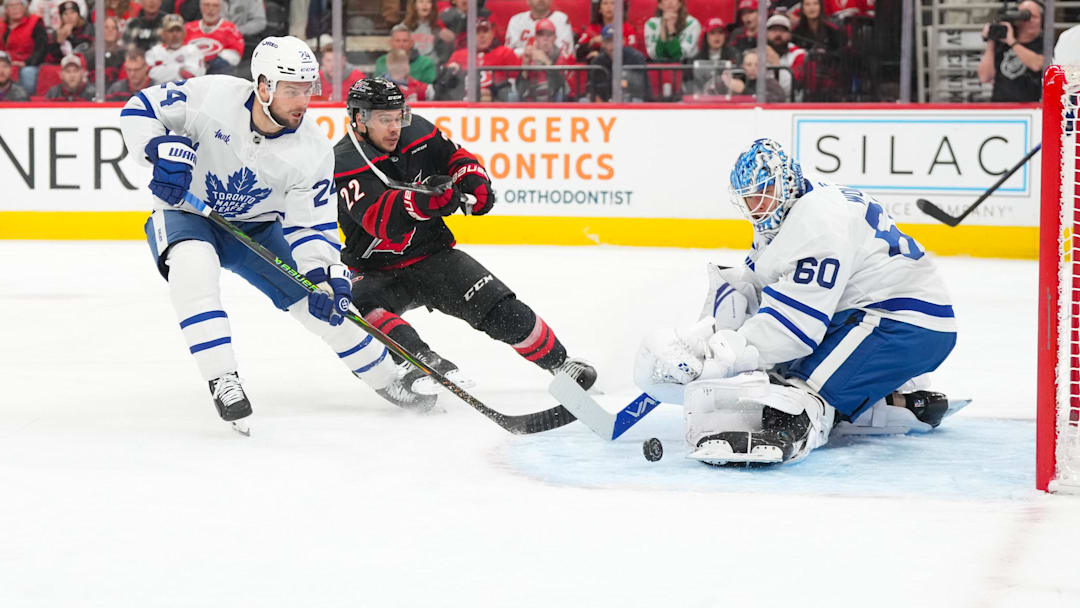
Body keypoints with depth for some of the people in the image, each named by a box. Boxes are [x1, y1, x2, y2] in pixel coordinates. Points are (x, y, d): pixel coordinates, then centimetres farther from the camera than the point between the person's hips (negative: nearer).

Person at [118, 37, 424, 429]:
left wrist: (324, 275, -29)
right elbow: (140, 109, -16)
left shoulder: (313, 152, -17)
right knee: (194, 263, -38)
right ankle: (222, 381, -32)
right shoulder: (212, 95, -25)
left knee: (326, 302, -5)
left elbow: (312, 225, -12)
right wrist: (164, 148, -35)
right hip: (185, 214, -2)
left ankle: (390, 382, 20)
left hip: (256, 227, 3)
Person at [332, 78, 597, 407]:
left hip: (434, 255, 3)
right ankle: (420, 360, -47)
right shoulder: (344, 164, -19)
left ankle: (559, 362, 8)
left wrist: (472, 179, -9)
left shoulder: (417, 131, -4)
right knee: (360, 306, -36)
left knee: (503, 312, -10)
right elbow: (381, 219, -33)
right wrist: (423, 199, -50)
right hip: (378, 271, -3)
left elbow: (455, 157, 14)